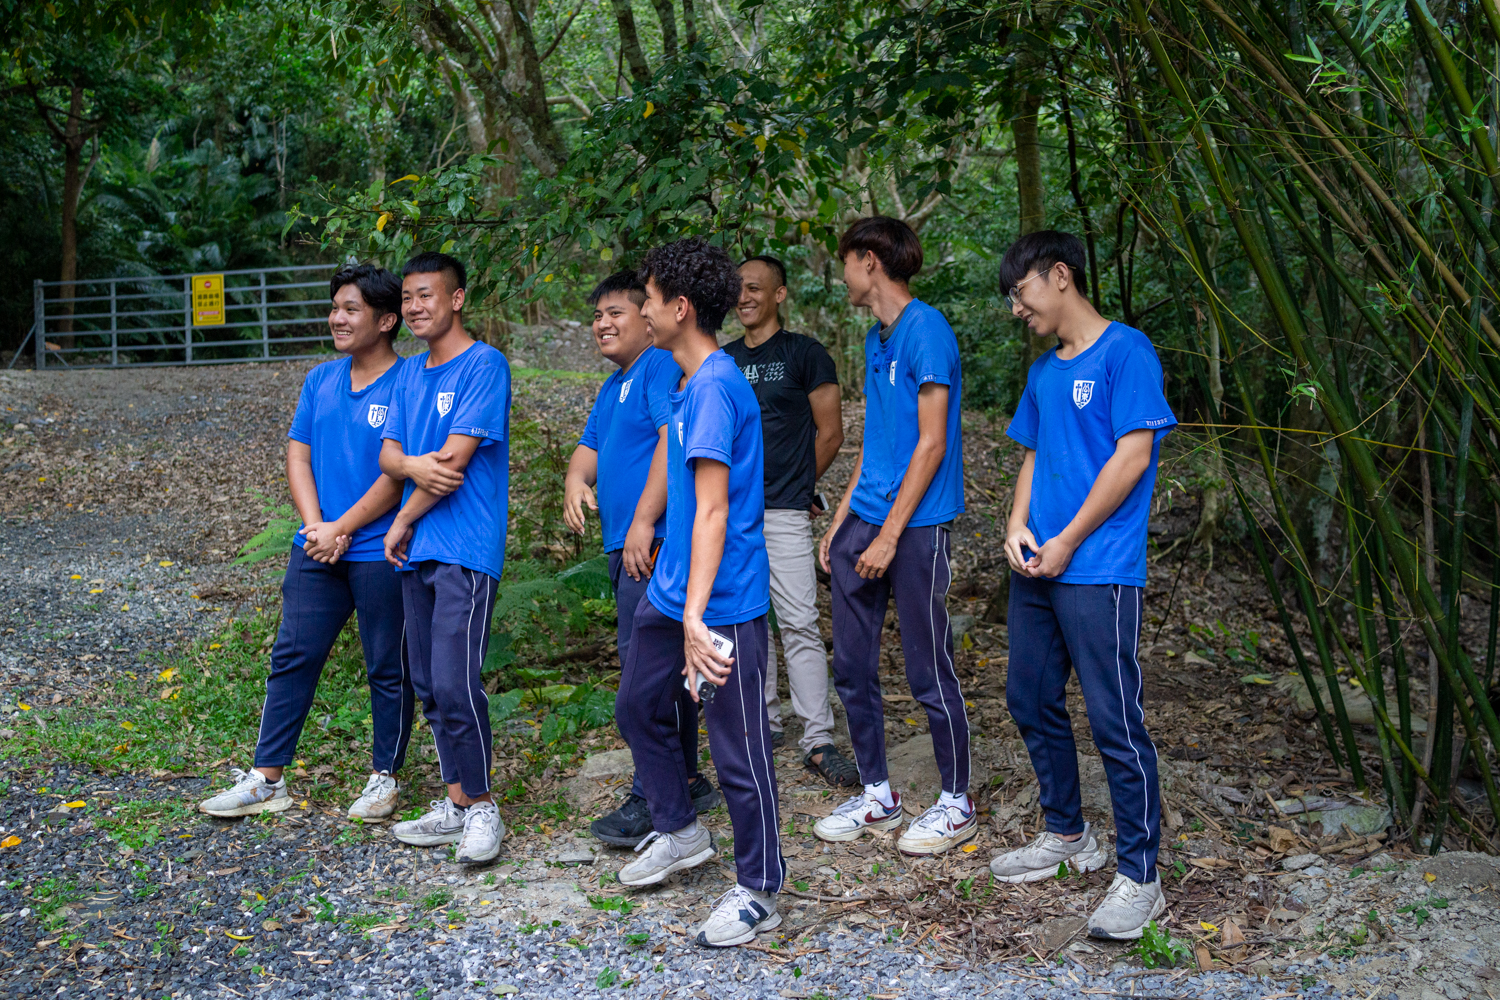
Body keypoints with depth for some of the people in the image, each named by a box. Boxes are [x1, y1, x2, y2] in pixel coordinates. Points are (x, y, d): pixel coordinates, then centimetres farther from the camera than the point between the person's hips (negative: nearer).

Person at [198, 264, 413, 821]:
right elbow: (297, 456, 8)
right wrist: (316, 527, -6)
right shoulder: (321, 380, 11)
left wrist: (342, 529, -14)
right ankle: (266, 780, 13)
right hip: (316, 549, 6)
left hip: (381, 551, -6)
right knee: (292, 657, 6)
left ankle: (384, 778, 19)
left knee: (388, 668, 5)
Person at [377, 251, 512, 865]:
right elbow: (387, 453, 11)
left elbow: (455, 458, -13)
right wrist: (414, 465, -14)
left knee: (455, 684, -12)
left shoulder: (484, 365, -8)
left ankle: (481, 809, 1)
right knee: (428, 685, 11)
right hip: (416, 551, 8)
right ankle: (455, 804, 20)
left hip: (465, 550, -8)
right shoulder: (410, 373, 16)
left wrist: (403, 522, -4)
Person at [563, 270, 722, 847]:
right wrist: (575, 480, -2)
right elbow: (590, 448, 23)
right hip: (625, 544, 10)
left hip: (654, 544, -10)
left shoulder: (662, 366, -10)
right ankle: (686, 783, 23)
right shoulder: (613, 387, 22)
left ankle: (653, 800, -7)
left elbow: (673, 439, -22)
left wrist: (644, 521, -25)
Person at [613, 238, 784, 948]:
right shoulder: (690, 385, 11)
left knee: (737, 746, 0)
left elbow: (712, 511, -25)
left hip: (723, 604, -10)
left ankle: (758, 891, 13)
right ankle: (677, 831, 40)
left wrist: (695, 616, -29)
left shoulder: (715, 390, -20)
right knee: (638, 708, 22)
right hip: (672, 593, 10)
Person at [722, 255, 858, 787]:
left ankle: (818, 740, -5)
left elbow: (830, 433, 0)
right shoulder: (723, 360, 14)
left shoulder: (805, 354, -1)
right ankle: (764, 722, 23)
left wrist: (796, 485, 4)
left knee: (800, 623, -8)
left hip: (783, 513, -5)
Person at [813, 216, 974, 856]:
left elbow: (931, 443, -16)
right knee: (852, 667, 10)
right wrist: (841, 521, 15)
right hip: (865, 519, 9)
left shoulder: (926, 331, -12)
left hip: (916, 525, -9)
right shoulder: (875, 339, 15)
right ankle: (877, 796, 24)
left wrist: (889, 535, -17)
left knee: (929, 672, 1)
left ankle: (956, 805, 15)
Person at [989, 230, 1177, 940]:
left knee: (1115, 721, -6)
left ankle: (1139, 878, 2)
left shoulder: (1125, 351, -8)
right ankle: (1067, 835, 32)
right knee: (1030, 701, 15)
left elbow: (1133, 456, -14)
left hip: (1099, 571, -9)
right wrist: (1017, 523, 2)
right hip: (1036, 567, 9)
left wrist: (1065, 543, -12)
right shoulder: (1044, 371, 16)